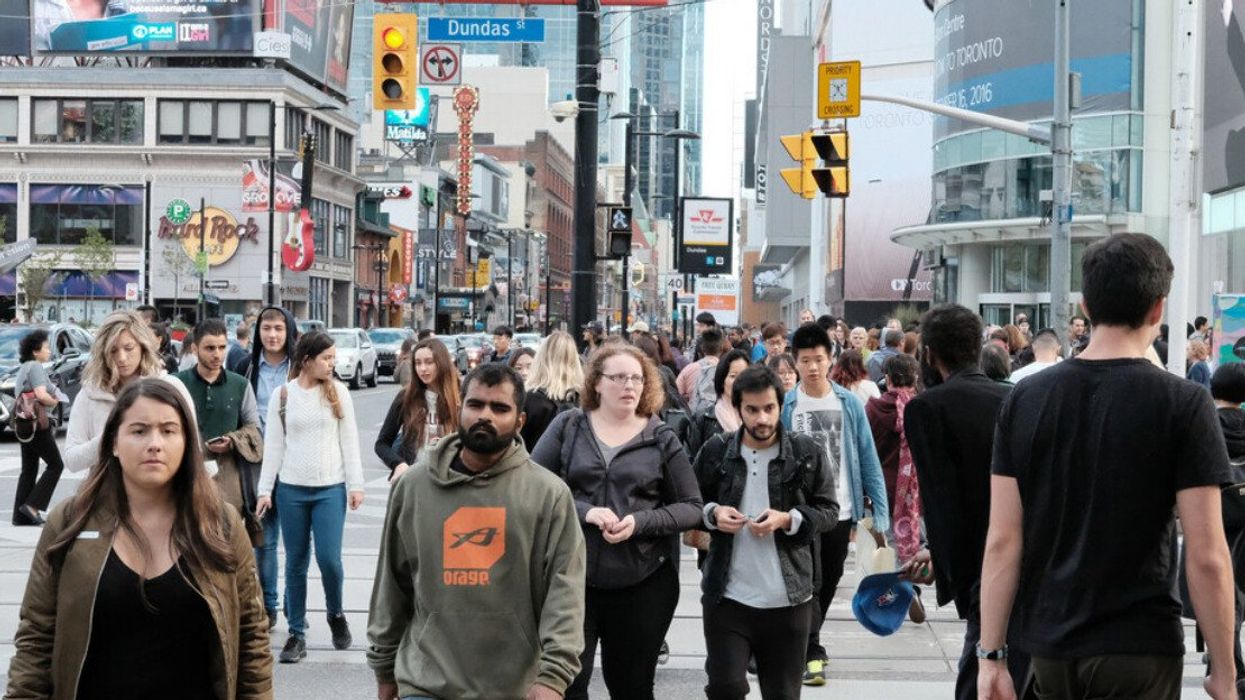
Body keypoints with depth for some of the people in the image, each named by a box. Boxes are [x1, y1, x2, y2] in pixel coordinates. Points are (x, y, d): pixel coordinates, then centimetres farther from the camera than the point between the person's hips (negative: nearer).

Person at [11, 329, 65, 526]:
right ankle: (32, 506, -9)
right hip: (38, 423, -9)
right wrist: (55, 401, -5)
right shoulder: (36, 367, -11)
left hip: (24, 425, 9)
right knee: (55, 465, -2)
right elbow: (41, 395, -24)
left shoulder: (23, 368, 19)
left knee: (28, 470, 10)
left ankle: (21, 516, 8)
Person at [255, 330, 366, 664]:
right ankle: (297, 634, 14)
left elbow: (349, 440, 4)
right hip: (291, 489, 1)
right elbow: (273, 445, 5)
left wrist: (355, 484, -1)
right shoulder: (282, 395, 2)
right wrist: (264, 489, 0)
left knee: (329, 558, -7)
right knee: (296, 563, 5)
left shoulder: (337, 391, 2)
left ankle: (336, 614, 21)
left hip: (331, 488, -1)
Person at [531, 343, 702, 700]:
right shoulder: (568, 427, 2)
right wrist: (584, 511, -17)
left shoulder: (661, 438, 3)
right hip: (572, 577, -1)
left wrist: (640, 522, -14)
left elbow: (692, 507, 3)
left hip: (643, 584, 1)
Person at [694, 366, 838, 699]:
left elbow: (829, 510, 2)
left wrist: (787, 519, -15)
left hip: (788, 600, 0)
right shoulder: (715, 450, 0)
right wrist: (712, 514, -10)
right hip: (727, 596, 0)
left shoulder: (807, 452, -2)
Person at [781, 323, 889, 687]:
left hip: (840, 510, 3)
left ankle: (807, 643, 33)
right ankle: (812, 654, 2)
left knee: (829, 582, 15)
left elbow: (868, 458, 1)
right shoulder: (785, 406, -6)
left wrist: (880, 509, -4)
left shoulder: (850, 403, -1)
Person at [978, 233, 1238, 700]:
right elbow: (1206, 557, -12)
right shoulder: (1184, 404, -10)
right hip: (1138, 649, -4)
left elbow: (1002, 542, -3)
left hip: (1048, 645, 4)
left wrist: (991, 654, 2)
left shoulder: (1025, 399, -1)